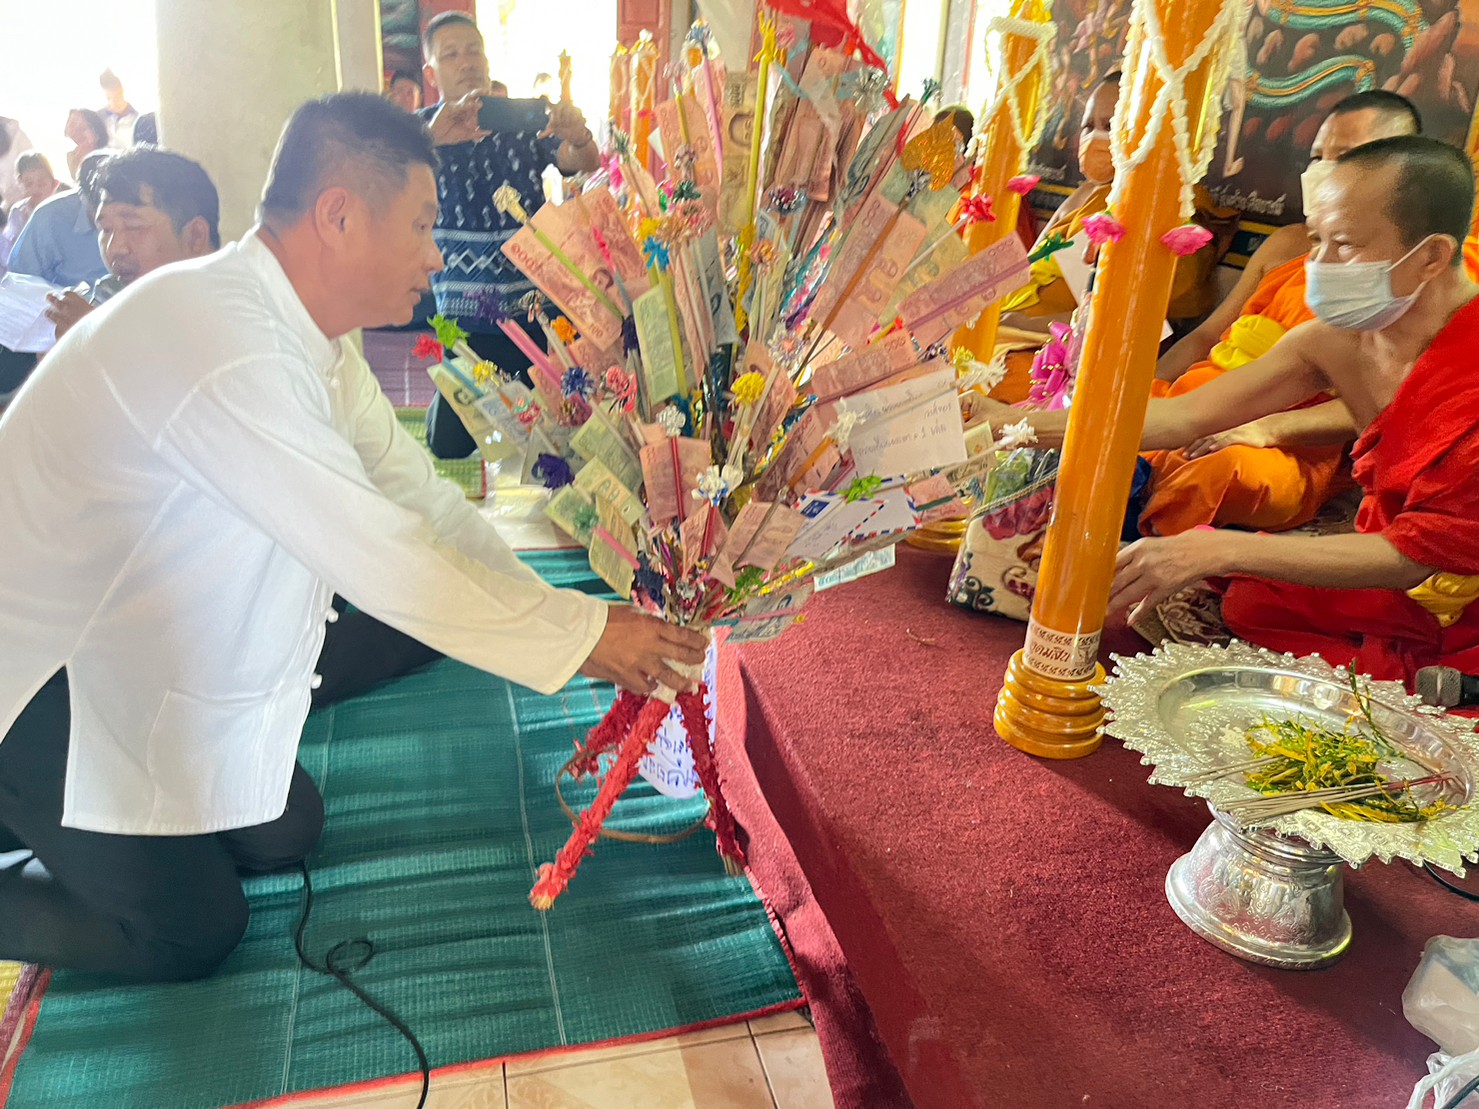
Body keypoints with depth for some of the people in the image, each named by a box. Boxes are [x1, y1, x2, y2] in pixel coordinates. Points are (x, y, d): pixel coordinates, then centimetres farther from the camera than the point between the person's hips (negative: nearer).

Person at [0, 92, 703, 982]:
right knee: (194, 929, -3)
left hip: (134, 646, 9)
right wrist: (579, 634, -24)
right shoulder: (222, 346, -33)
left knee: (282, 833, 13)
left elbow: (420, 498, -2)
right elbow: (381, 559, -32)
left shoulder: (308, 335, -2)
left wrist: (570, 616, -7)